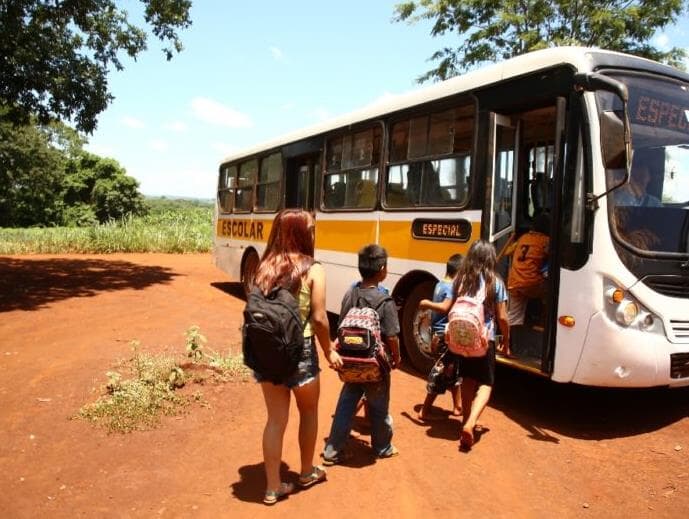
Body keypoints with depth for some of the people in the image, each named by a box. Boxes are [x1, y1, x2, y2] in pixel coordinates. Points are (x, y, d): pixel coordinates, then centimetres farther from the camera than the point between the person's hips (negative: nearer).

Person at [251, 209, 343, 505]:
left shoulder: (264, 267, 3)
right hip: (299, 349, -4)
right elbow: (319, 319, -11)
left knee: (275, 419, 14)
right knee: (309, 412, 21)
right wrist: (329, 351, 3)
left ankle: (273, 487, 22)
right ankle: (307, 472, 38)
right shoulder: (313, 270, -9)